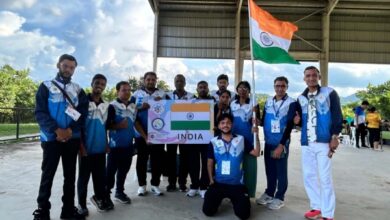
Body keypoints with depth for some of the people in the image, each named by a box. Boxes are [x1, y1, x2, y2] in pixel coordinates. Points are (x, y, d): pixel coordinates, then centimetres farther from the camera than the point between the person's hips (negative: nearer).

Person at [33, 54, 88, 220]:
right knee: (48, 174, 3)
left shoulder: (78, 90, 9)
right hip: (51, 138, -3)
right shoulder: (46, 86, 2)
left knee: (70, 175, 10)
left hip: (72, 139, 3)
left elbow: (83, 113, 1)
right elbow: (40, 113, -7)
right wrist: (57, 130, -18)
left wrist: (70, 130, -14)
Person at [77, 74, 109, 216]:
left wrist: (107, 144, 12)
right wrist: (81, 145, -10)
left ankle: (99, 198, 31)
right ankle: (82, 204, 18)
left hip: (101, 148, 4)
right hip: (86, 147, -4)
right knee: (84, 176, 6)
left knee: (100, 176, 12)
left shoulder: (106, 105, 10)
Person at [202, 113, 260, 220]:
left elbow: (256, 153, -3)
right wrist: (211, 179, 1)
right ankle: (218, 198, 24)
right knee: (208, 211, -11)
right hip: (218, 183, 0)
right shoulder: (213, 142, 2)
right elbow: (210, 163, 7)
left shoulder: (241, 140, 2)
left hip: (237, 184, 0)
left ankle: (234, 200, 24)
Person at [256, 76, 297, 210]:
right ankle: (269, 193, 27)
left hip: (281, 143, -4)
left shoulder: (291, 103, -6)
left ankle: (279, 198, 16)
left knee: (281, 171, 4)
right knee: (269, 170, 12)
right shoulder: (268, 102, 8)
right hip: (268, 142, 4)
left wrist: (281, 145, -14)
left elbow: (290, 126, -11)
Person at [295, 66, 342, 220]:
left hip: (324, 142, -5)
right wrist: (297, 120, -2)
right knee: (308, 176, 9)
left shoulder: (329, 93, 0)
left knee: (325, 177, -3)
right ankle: (317, 206, 24)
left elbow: (337, 116, -3)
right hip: (307, 143, 5)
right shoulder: (301, 98, 12)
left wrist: (334, 137, -10)